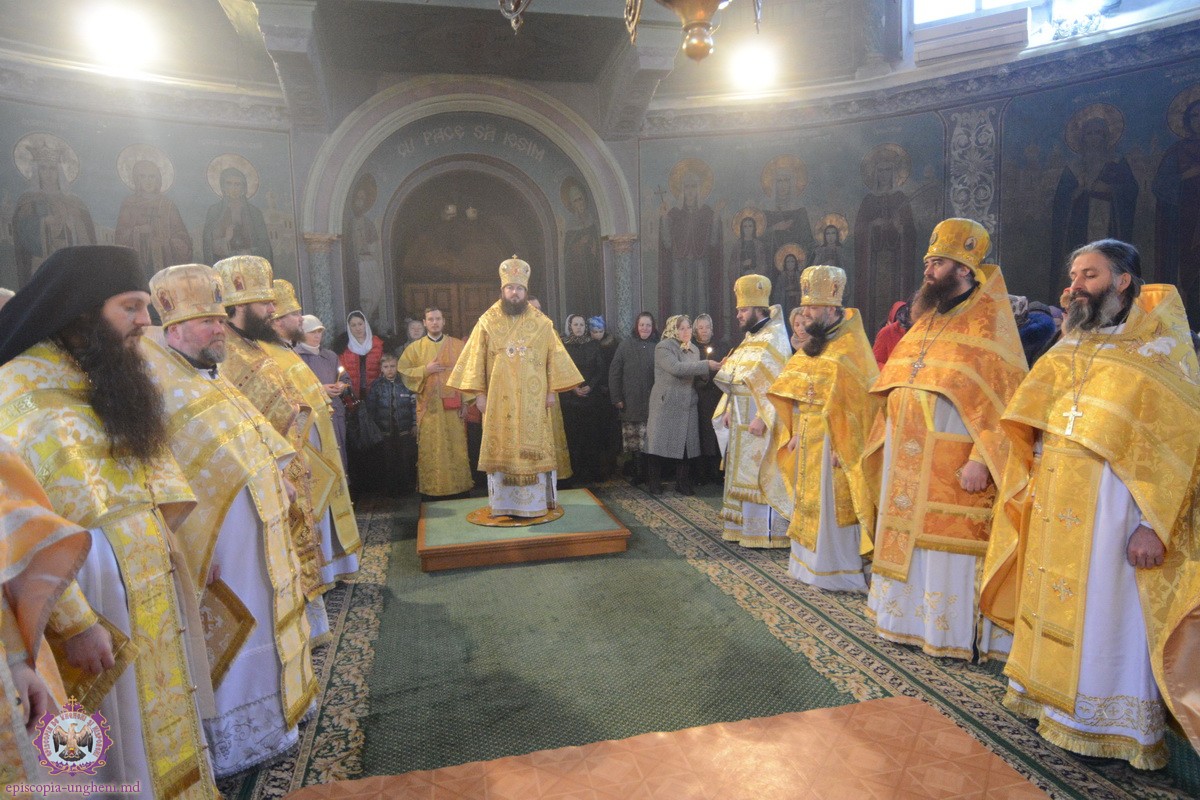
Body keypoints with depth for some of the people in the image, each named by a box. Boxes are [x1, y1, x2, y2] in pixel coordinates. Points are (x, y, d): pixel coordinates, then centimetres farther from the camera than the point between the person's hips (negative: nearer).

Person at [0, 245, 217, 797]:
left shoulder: (112, 383, 9)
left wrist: (186, 550, 10)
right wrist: (73, 622, -23)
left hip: (153, 592, 8)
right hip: (91, 601, -8)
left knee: (162, 730, 21)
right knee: (117, 754, 10)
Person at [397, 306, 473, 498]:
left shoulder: (457, 345, 6)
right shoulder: (415, 348, 8)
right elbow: (404, 371, 4)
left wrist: (465, 402, -3)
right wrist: (425, 370, -10)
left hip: (453, 406, 0)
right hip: (429, 406, 0)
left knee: (456, 446, 2)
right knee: (431, 448, 2)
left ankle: (459, 484, 11)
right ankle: (433, 487, 9)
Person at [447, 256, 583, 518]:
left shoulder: (541, 323, 4)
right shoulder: (487, 322, 4)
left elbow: (554, 357, 6)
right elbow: (476, 359, 3)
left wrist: (552, 390, 0)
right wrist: (479, 393, -3)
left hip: (532, 399, 0)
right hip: (499, 398, 0)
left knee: (533, 447, 3)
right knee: (501, 448, 3)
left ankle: (537, 501, 12)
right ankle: (503, 503, 11)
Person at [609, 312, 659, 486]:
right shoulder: (625, 345, 3)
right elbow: (614, 372, 2)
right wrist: (616, 398, -4)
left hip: (651, 402, 0)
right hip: (630, 402, 0)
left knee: (647, 441, -3)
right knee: (632, 441, 2)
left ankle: (641, 472, 11)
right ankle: (637, 472, 15)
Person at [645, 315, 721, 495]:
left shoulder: (693, 349, 12)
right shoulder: (663, 347, -9)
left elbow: (696, 374, 15)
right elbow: (677, 368, -23)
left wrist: (714, 368, -4)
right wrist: (706, 365, -22)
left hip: (687, 404, 6)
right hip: (666, 403, -6)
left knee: (686, 444, 6)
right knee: (661, 441, 0)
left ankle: (683, 482, 17)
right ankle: (654, 482, 13)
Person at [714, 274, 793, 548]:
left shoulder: (773, 339, -12)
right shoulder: (750, 338, 15)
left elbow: (775, 383, -20)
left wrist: (761, 417, -24)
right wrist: (729, 409, 11)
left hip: (759, 420, -9)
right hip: (742, 419, 9)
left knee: (761, 474, -5)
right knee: (744, 472, 13)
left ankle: (766, 533, 3)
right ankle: (746, 525, 22)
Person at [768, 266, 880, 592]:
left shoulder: (849, 348, -14)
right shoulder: (814, 345, 11)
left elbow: (856, 403, -18)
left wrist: (840, 448, -20)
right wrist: (796, 433, 7)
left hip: (833, 441, -8)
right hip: (807, 440, 8)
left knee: (832, 505, -1)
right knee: (809, 501, 14)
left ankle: (840, 572, 12)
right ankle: (811, 564, 27)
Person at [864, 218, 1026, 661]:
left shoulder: (989, 323, -9)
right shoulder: (926, 320, 14)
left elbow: (1005, 400, -15)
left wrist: (980, 459, -22)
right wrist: (888, 443, 15)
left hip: (953, 466, -7)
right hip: (908, 464, 8)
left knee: (950, 546, 1)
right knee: (909, 539, 14)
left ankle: (955, 632, 16)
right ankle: (910, 618, 28)